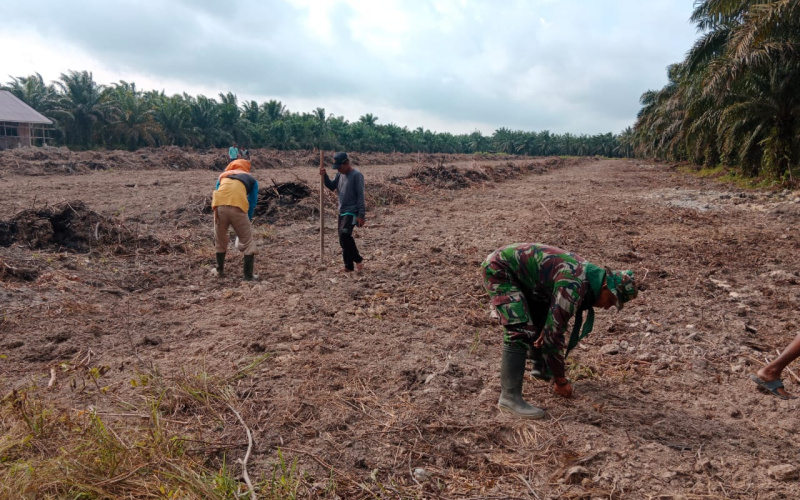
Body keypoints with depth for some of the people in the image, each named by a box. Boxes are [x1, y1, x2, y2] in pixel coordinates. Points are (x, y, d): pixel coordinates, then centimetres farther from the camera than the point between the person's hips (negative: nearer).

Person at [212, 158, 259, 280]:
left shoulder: (223, 175, 34)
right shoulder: (252, 179, 27)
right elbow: (252, 203, 20)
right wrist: (247, 220, 28)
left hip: (220, 206, 2)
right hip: (238, 207, -2)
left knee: (220, 240, 24)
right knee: (248, 242, 14)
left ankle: (219, 270, 40)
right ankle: (248, 276, 12)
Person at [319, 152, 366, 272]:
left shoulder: (356, 175, -13)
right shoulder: (339, 174, 10)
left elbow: (360, 196, -15)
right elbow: (332, 187, 18)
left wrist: (361, 215, -18)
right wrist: (324, 176, 0)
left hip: (352, 212, -8)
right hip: (342, 212, 8)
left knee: (344, 234, -24)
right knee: (343, 240, 8)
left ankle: (358, 259, -8)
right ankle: (349, 267, 17)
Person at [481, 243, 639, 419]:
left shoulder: (588, 273, 4)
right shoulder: (574, 287, -27)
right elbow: (554, 334, -25)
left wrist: (543, 335, 33)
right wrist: (561, 381, -14)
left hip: (518, 272, 10)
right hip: (498, 269, -10)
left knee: (545, 317, 18)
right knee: (521, 332, -21)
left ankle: (540, 367, 37)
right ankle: (509, 396, -18)